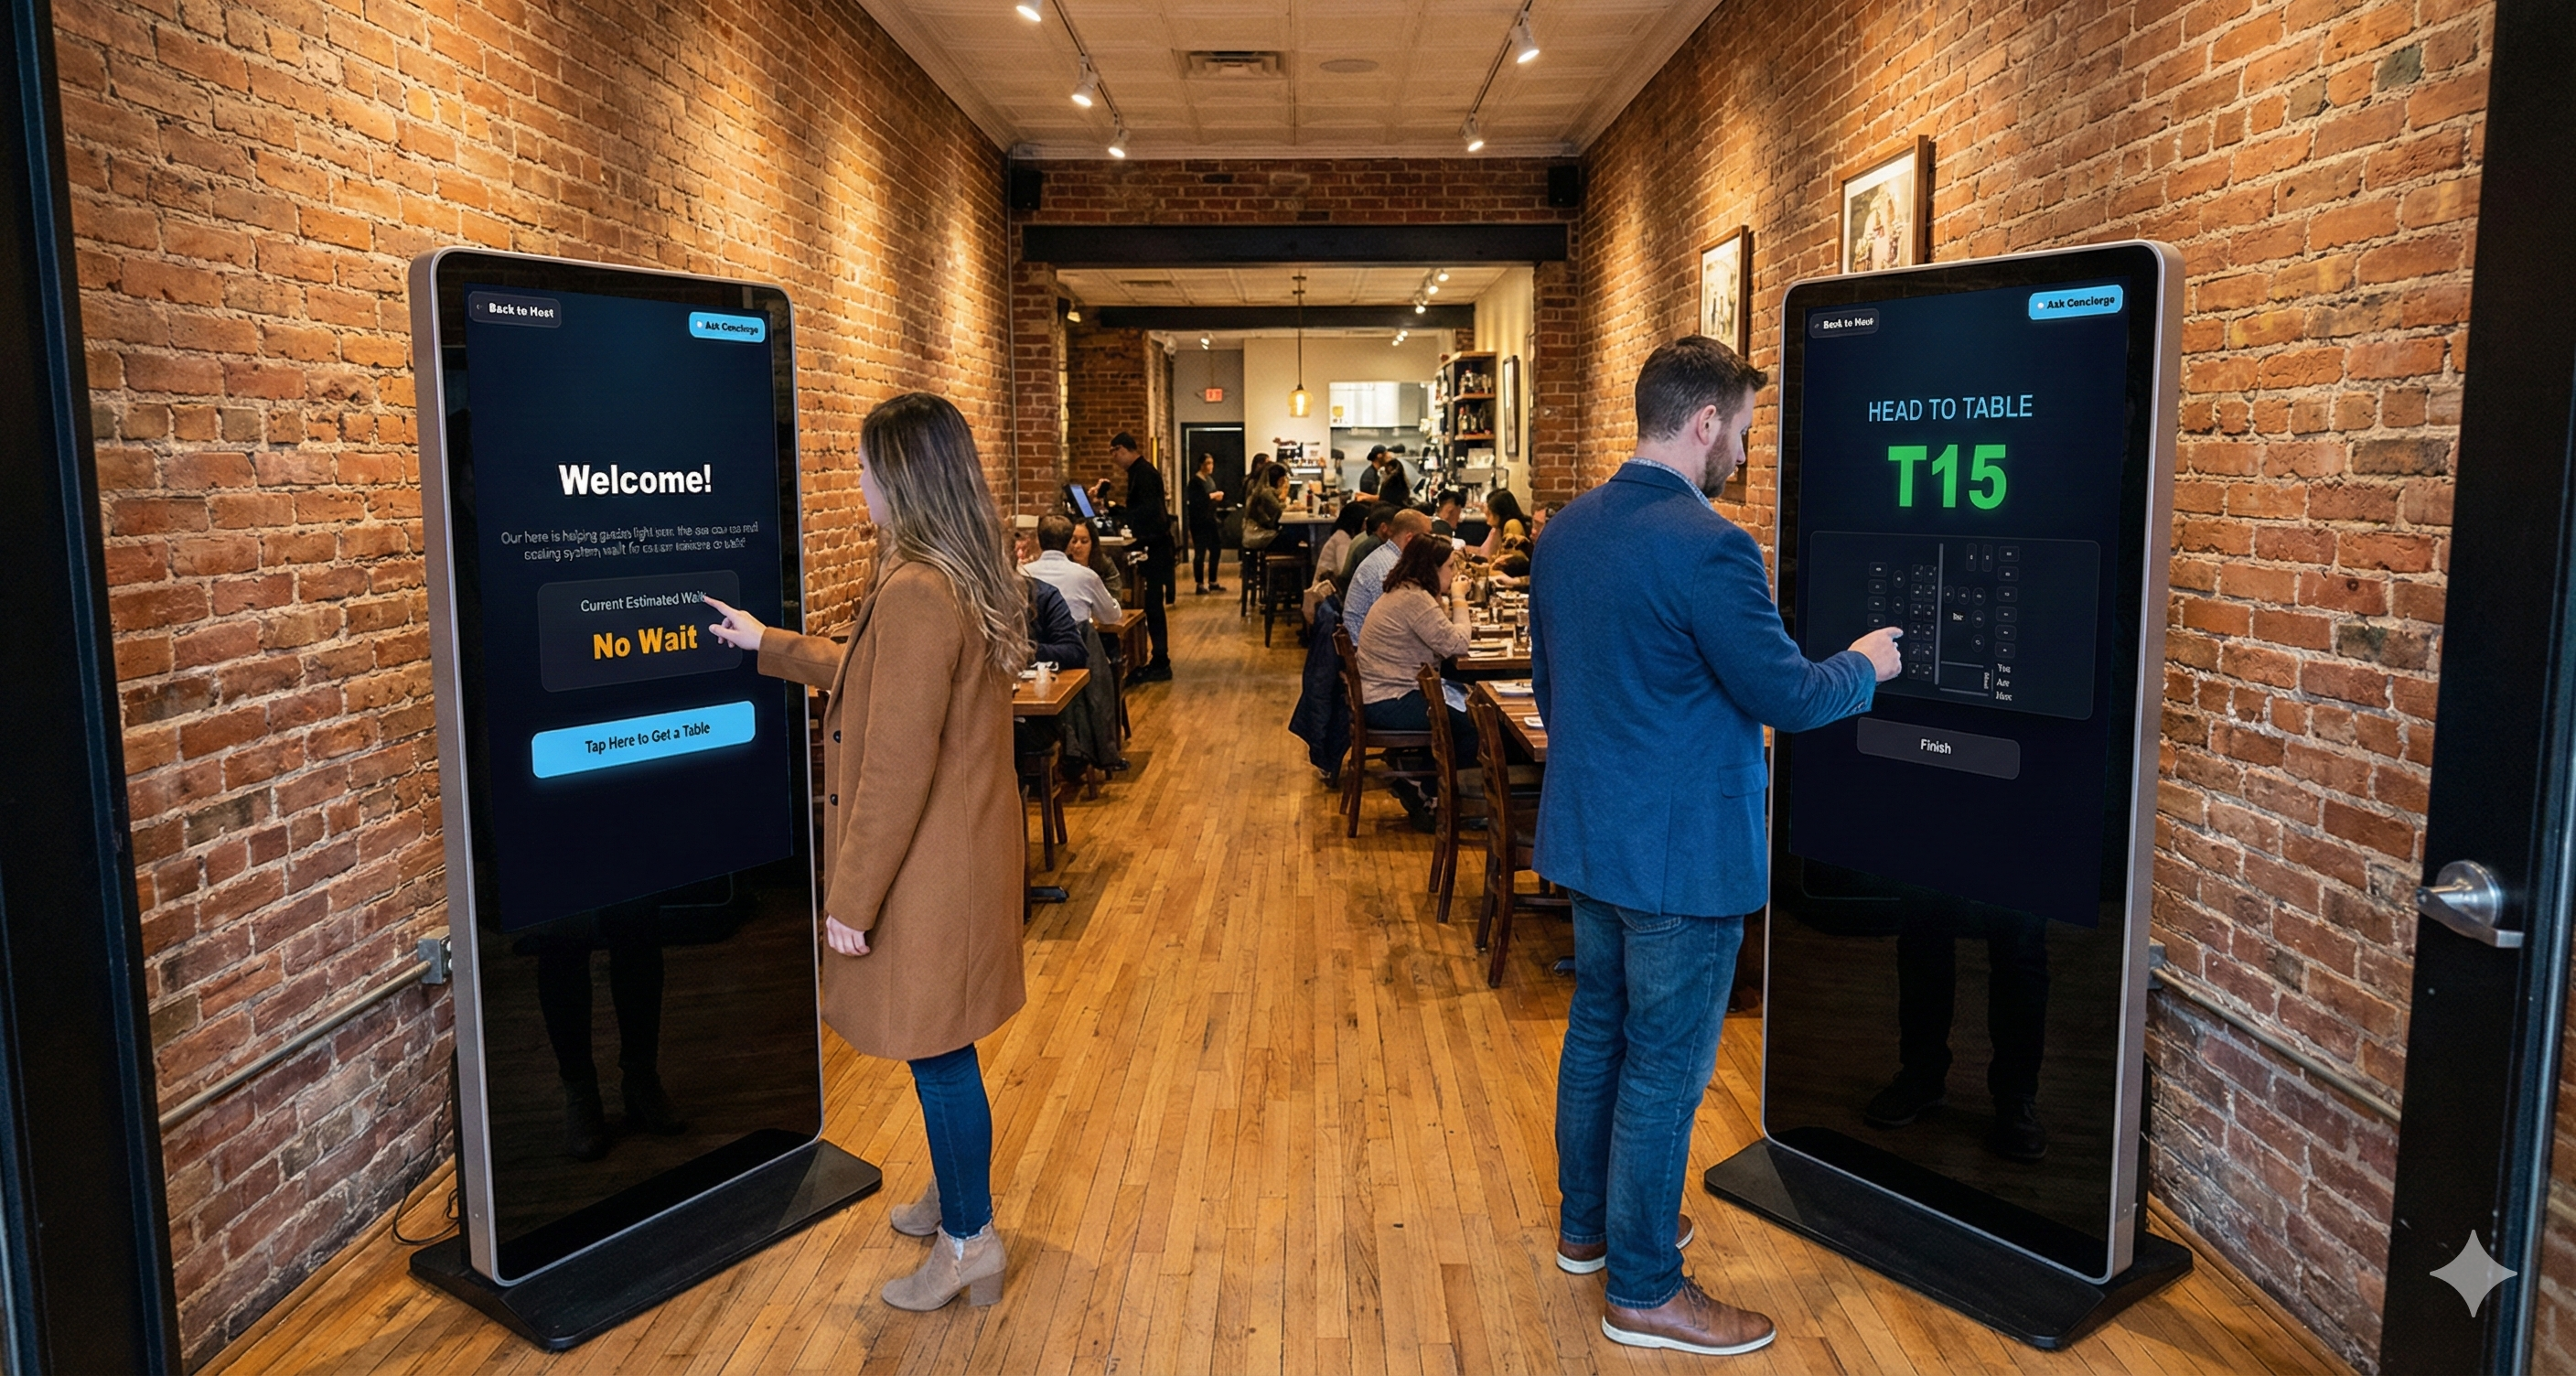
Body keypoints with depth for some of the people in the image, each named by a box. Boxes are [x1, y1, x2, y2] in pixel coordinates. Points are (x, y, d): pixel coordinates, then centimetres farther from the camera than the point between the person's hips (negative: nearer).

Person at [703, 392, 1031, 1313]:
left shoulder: (915, 594, -25)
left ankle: (968, 1246, 21)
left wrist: (852, 897, -16)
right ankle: (955, 1195, 40)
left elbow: (896, 770, -24)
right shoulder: (972, 580, 6)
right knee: (942, 1047, 23)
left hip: (926, 866, -9)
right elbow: (877, 678, 22)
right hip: (967, 847, 9)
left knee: (938, 1054, 5)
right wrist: (767, 645, 30)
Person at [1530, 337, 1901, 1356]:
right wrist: (1865, 666, 3)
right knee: (1665, 1069, 4)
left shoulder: (1569, 528, 4)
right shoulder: (1706, 547, -23)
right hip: (1678, 853, -9)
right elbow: (1788, 697, -17)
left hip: (1585, 836, 9)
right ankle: (1642, 1291, 19)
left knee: (1596, 1031, 21)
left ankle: (1587, 1225, 39)